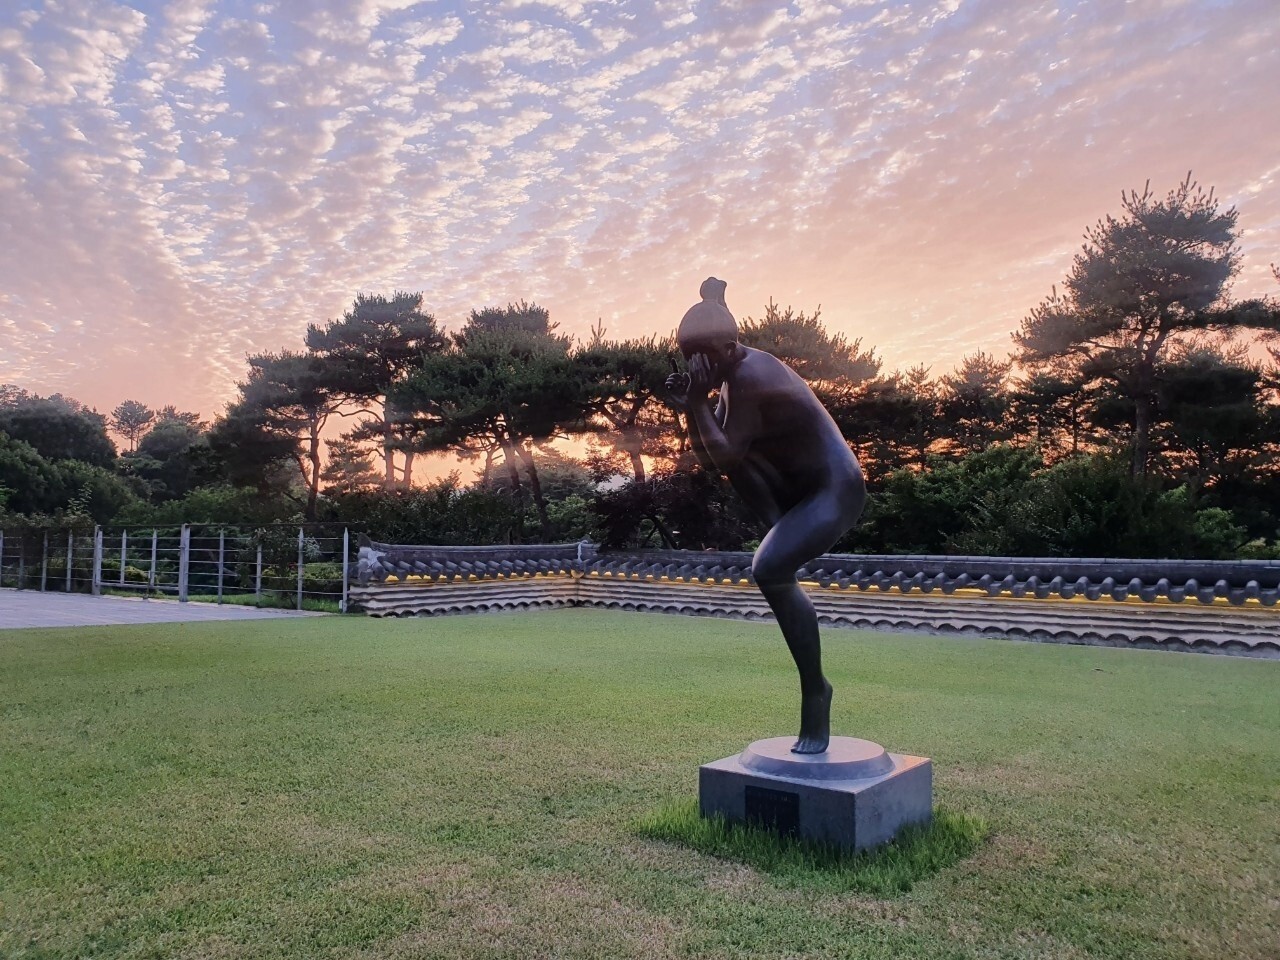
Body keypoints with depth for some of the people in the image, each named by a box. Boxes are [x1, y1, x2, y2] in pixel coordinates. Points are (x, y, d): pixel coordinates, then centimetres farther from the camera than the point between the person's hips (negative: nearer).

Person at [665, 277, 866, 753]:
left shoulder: (751, 379, -22)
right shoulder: (735, 372, 7)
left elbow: (723, 460, -25)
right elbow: (709, 458, 10)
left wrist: (698, 402, -21)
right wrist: (689, 407, -5)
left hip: (834, 492, -11)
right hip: (799, 486, 11)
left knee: (769, 569, -30)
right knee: (732, 450, 25)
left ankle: (815, 692, -17)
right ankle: (782, 532, 20)